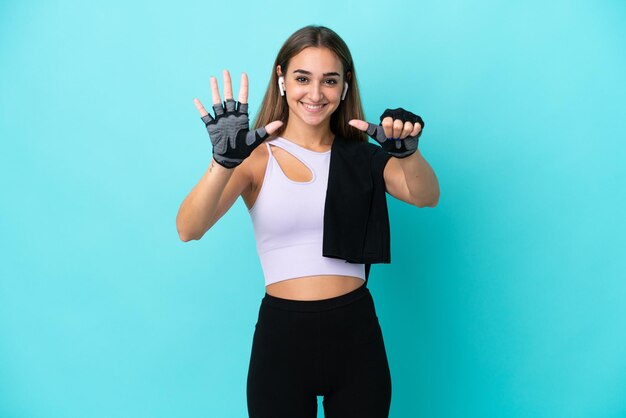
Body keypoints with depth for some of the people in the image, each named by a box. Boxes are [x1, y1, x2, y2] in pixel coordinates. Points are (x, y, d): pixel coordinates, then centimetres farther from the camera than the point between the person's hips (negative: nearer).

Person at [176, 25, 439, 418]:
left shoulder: (361, 155, 4)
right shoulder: (258, 157, -3)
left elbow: (426, 197, -11)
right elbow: (188, 229, -16)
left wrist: (407, 150, -32)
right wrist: (225, 160, -33)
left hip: (356, 332, 2)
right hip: (282, 334, -2)